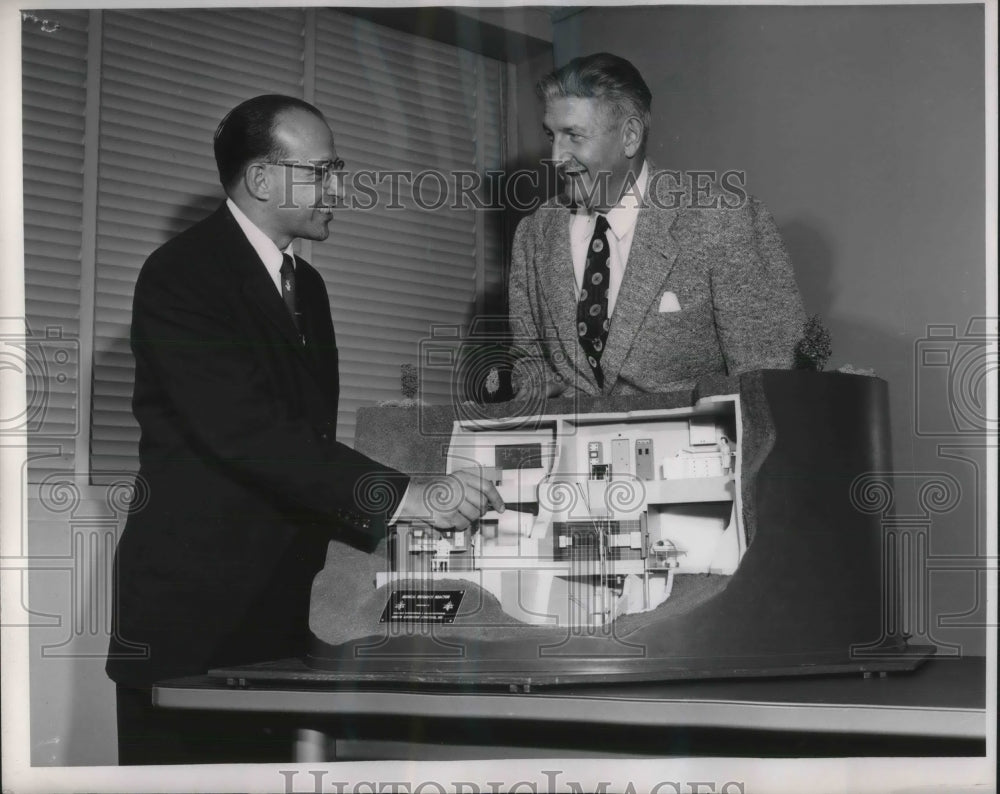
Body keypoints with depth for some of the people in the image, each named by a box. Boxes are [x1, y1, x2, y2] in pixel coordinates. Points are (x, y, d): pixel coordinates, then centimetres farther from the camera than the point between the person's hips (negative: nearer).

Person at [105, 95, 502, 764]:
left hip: (277, 605, 8)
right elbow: (246, 431, -24)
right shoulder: (182, 275, -12)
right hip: (191, 609, -7)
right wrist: (400, 496, -29)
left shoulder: (305, 284, 16)